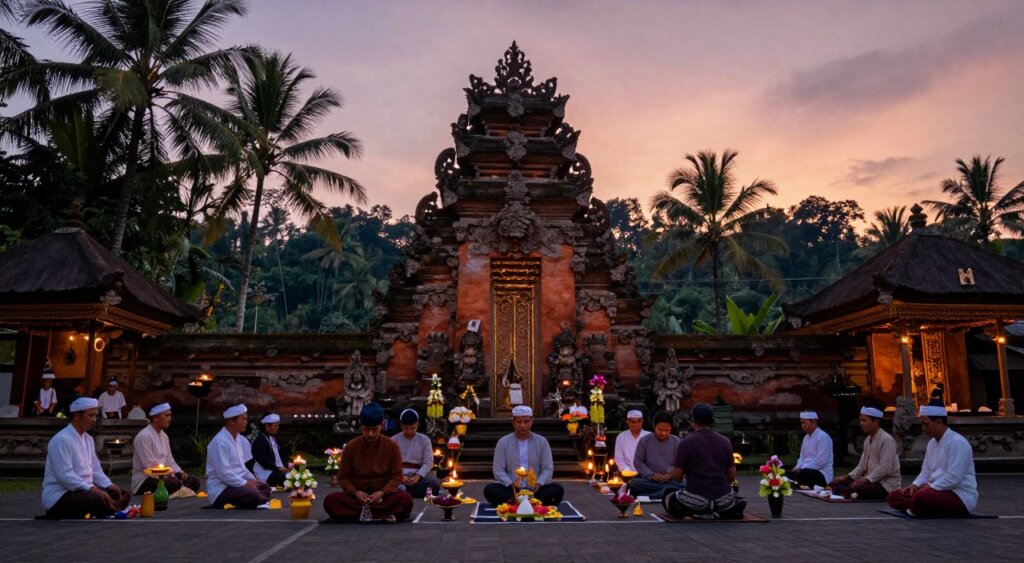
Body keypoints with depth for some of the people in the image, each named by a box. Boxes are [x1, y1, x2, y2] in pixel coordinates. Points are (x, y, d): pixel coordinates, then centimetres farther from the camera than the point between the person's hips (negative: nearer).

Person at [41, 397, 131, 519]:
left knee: (123, 495, 0)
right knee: (100, 499, -34)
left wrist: (109, 486, -3)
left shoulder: (88, 439, 12)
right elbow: (65, 476, -24)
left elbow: (95, 470, 15)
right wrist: (92, 488, -28)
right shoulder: (61, 440, -17)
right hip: (59, 496, -9)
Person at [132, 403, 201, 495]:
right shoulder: (143, 436, -18)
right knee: (176, 485, -33)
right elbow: (150, 465, -22)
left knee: (194, 481, -6)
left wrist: (179, 472, -4)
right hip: (145, 479, -9)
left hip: (164, 475, 9)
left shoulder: (164, 435, 11)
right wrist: (171, 476, -22)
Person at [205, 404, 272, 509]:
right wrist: (246, 483, -18)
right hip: (220, 489, -10)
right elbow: (223, 473, -24)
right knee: (255, 496, -28)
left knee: (265, 488, 5)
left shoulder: (239, 439, 9)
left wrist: (252, 480, 6)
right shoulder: (220, 441, -19)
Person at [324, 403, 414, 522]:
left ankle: (363, 512, -25)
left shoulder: (392, 446, -3)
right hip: (357, 496, 1)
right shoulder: (351, 446, -1)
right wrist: (355, 492, -16)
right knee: (330, 500, -29)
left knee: (406, 499, -32)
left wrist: (382, 492, -20)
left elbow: (397, 476, -1)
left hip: (384, 496, -1)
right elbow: (343, 476, 4)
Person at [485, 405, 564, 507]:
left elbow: (548, 468, 4)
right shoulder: (503, 442, 5)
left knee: (558, 490, -27)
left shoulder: (542, 441, 7)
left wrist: (539, 484, -16)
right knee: (489, 490, -29)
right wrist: (511, 485, -18)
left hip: (535, 489, 1)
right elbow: (498, 470, 0)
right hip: (510, 489, -1)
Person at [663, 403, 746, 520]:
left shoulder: (686, 442, -7)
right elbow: (732, 476, 7)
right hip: (723, 499, 4)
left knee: (668, 499, 24)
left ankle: (695, 515, -2)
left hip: (695, 499, -3)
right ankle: (718, 514, 5)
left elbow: (677, 476, -7)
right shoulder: (725, 441, 4)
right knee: (740, 502, 36)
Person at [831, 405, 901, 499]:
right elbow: (862, 466, 14)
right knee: (837, 484, -6)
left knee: (852, 489, -29)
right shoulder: (868, 440, 13)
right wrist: (846, 477, 2)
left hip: (886, 484, -8)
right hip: (870, 480, 8)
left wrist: (866, 479, -27)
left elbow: (885, 468, -22)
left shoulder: (886, 439, -14)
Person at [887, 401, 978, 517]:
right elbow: (926, 472, 17)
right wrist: (915, 485, -3)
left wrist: (929, 487, -18)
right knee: (894, 496, 1)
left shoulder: (957, 442, -17)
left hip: (960, 496, -9)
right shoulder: (932, 443, 13)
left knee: (921, 497, -38)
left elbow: (953, 478, -25)